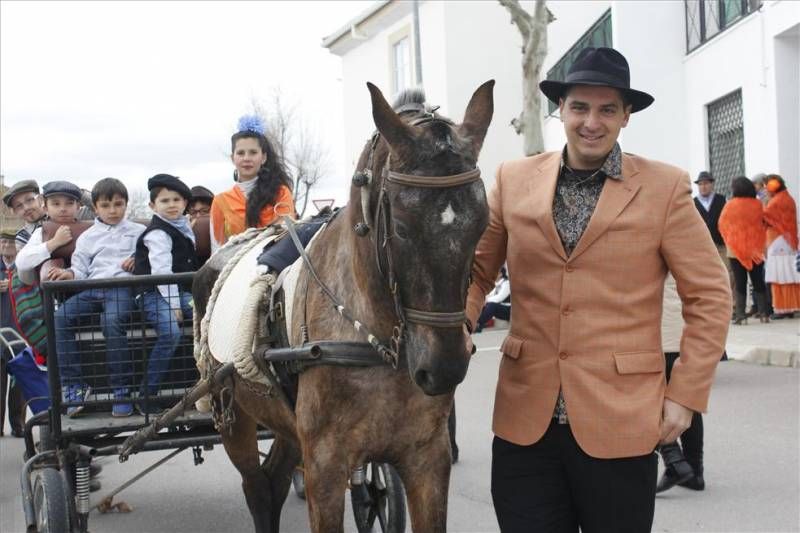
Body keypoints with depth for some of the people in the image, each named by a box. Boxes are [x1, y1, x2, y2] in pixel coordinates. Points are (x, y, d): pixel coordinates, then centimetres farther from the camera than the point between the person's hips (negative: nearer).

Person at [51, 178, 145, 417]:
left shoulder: (138, 232, 19)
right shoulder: (87, 237, 24)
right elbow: (81, 269, 20)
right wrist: (70, 274, -2)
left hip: (122, 286, -4)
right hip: (92, 288, 4)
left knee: (112, 321, -36)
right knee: (60, 317, -24)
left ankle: (122, 389, -29)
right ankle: (73, 384, -20)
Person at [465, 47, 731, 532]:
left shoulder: (665, 188, -2)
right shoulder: (515, 181, 6)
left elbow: (710, 296, 0)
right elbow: (477, 268, 12)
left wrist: (686, 395, -6)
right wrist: (459, 324, -8)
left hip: (620, 422, -2)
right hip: (525, 420, 3)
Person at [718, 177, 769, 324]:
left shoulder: (730, 206, -9)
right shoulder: (757, 205, -5)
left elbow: (722, 226, 0)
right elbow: (763, 225, 6)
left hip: (736, 250, -2)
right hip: (755, 249, 2)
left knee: (740, 283, 2)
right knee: (758, 281, 9)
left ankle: (741, 315, -2)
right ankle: (763, 313, 5)